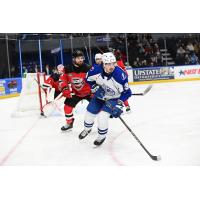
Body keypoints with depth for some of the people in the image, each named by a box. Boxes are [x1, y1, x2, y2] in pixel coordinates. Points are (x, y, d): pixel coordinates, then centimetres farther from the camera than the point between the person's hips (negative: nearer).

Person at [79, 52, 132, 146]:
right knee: (89, 113, 12)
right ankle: (87, 129, 46)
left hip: (114, 98, -4)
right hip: (100, 95, 4)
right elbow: (89, 78, -2)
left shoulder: (120, 75, -34)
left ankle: (102, 136, 11)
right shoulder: (97, 70, -25)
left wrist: (119, 105, -27)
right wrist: (95, 88, -16)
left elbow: (127, 92, -22)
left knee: (102, 116, -18)